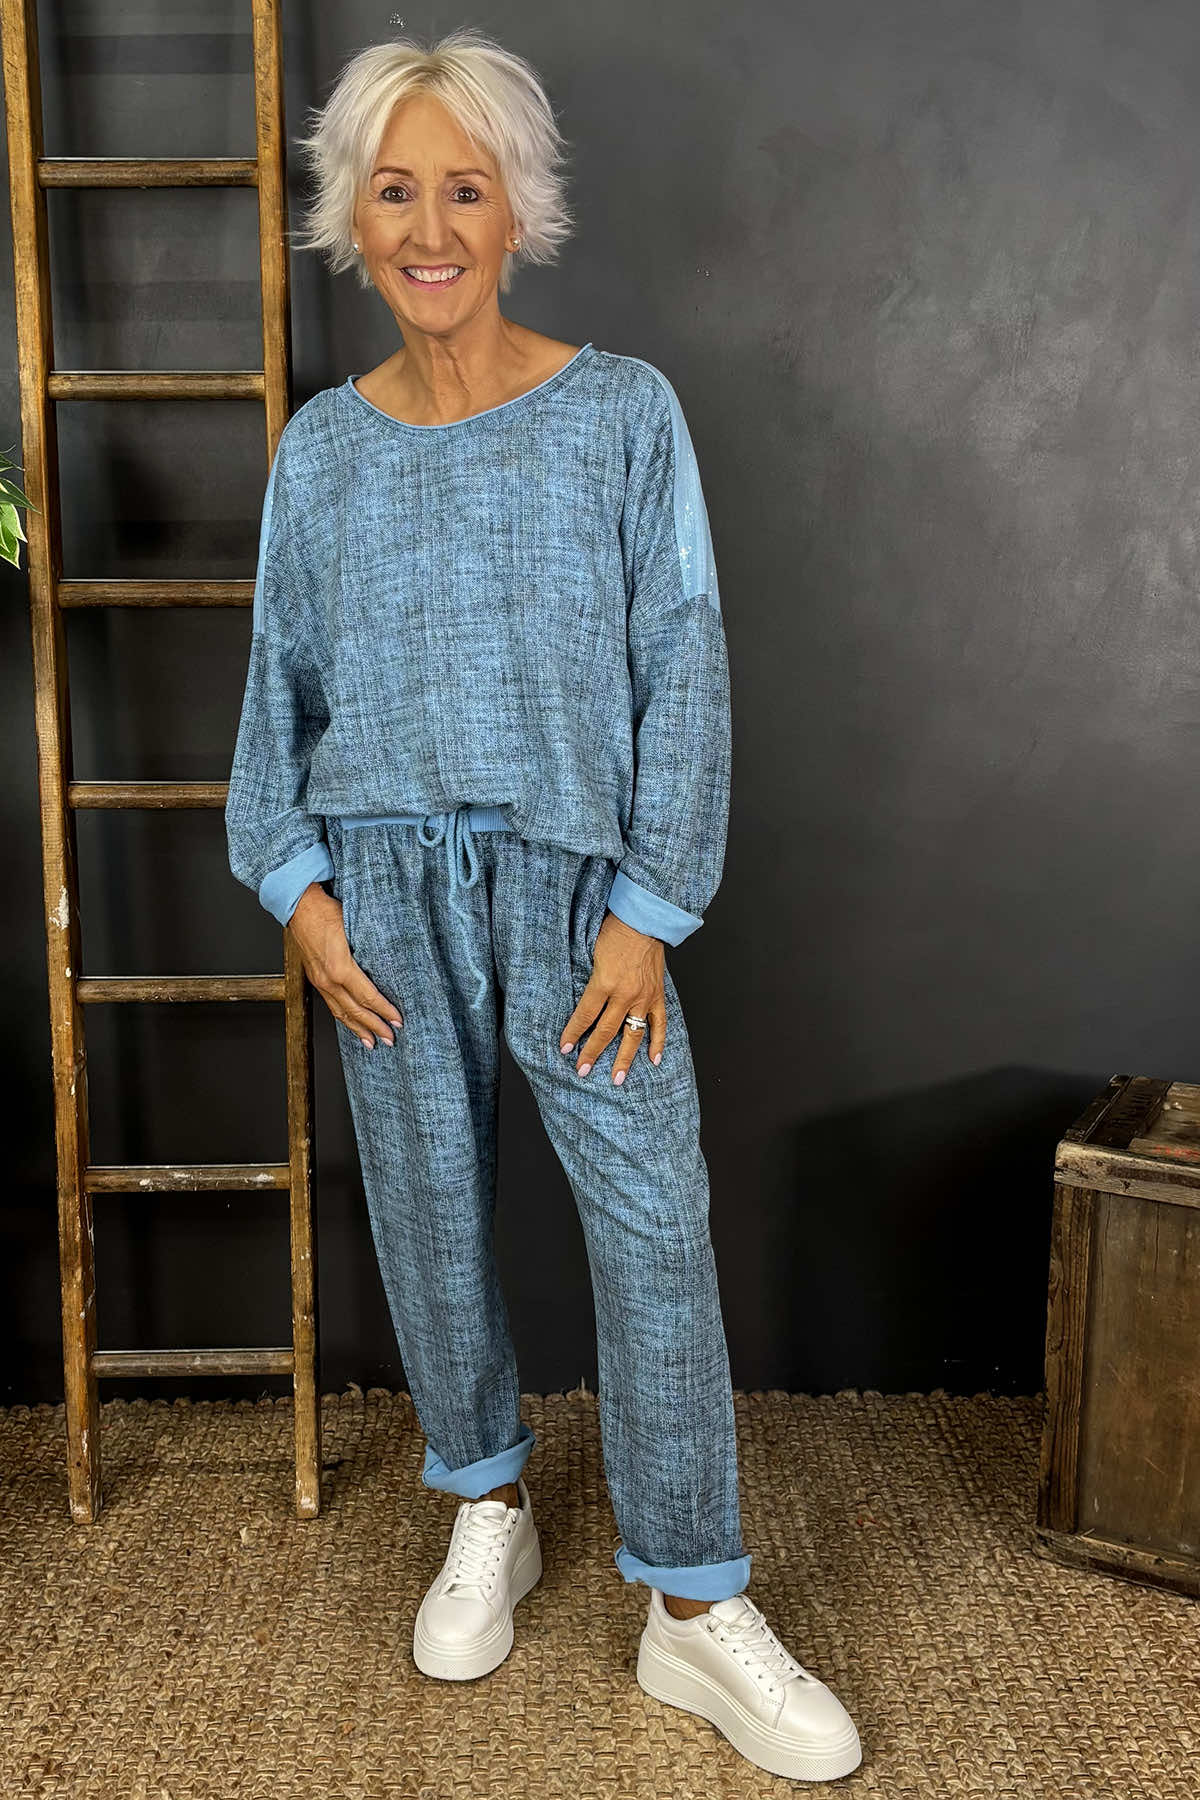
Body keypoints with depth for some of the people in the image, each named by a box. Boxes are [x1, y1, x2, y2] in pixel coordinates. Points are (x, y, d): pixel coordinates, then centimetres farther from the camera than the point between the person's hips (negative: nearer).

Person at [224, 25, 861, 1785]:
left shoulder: (624, 413, -4)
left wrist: (648, 911, -11)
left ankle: (696, 1609, 10)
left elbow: (683, 669, -6)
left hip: (573, 879, -2)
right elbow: (282, 679, 9)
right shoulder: (322, 445, 4)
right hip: (386, 883, 3)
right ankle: (489, 1511, 34)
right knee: (430, 1209, 11)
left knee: (655, 1223, -5)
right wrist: (299, 886, -1)